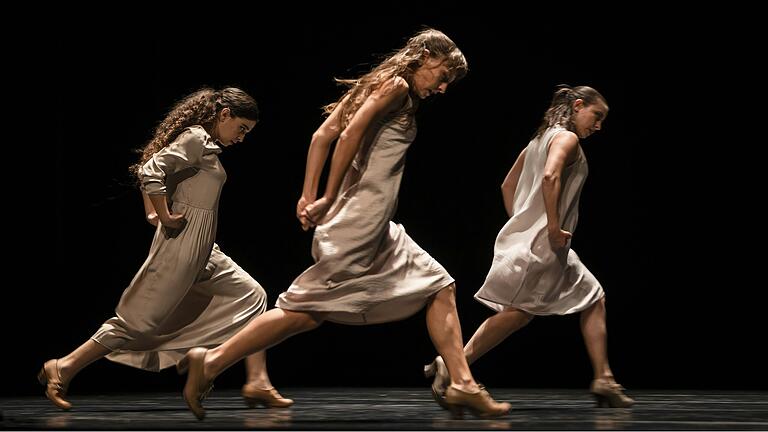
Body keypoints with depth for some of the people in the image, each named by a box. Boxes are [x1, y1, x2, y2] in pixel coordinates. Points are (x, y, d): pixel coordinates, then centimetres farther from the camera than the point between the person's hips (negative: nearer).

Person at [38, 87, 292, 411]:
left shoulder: (203, 142, 15)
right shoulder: (196, 138, -13)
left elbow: (148, 170, 22)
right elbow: (151, 171, -26)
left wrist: (153, 214, 15)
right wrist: (165, 217, -17)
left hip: (203, 251, 10)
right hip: (182, 244, -10)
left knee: (251, 296, 6)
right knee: (142, 318, -5)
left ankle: (258, 383, 2)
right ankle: (64, 369, 4)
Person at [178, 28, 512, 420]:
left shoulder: (379, 86, 19)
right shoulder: (395, 84, -6)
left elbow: (323, 135, 12)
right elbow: (351, 133, -17)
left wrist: (308, 197, 6)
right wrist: (328, 200, -14)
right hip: (360, 216, -10)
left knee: (439, 288, 11)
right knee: (309, 309, -11)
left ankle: (462, 384, 8)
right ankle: (211, 362, -7)